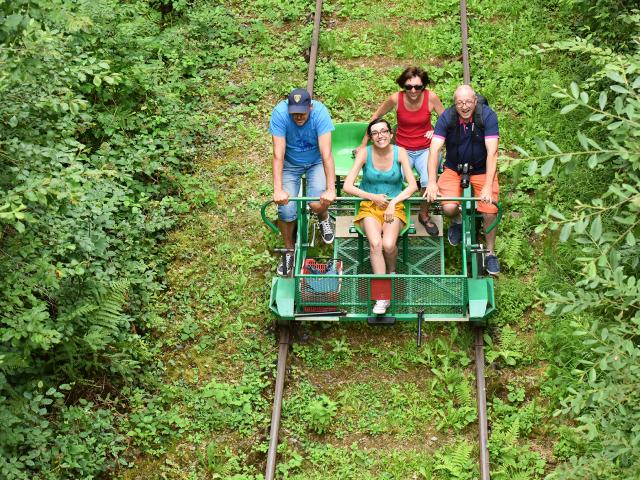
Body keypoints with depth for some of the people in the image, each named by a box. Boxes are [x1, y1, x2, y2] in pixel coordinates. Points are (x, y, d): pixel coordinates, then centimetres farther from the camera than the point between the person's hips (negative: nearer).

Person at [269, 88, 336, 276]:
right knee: (286, 209, -14)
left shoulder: (320, 112, -30)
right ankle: (289, 250, 14)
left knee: (318, 203, -23)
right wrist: (278, 190, -39)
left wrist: (331, 189, -40)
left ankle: (323, 218, 16)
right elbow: (278, 154, -31)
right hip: (290, 164, 1)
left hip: (316, 162, -1)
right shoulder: (280, 113, -29)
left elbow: (326, 154, -33)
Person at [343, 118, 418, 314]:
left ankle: (392, 271, 8)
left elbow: (412, 185, -7)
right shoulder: (364, 153, -6)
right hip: (369, 207, 0)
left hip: (395, 207, 0)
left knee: (389, 245, -28)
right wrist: (373, 197, -15)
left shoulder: (399, 152, -4)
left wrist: (394, 202, -18)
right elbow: (348, 186, -9)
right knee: (375, 244, -30)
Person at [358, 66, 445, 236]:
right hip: (402, 150, 0)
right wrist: (364, 144, 10)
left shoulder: (431, 98, -11)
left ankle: (424, 215, 1)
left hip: (425, 150, 0)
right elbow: (376, 117, 5)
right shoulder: (396, 99, -12)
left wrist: (437, 131, -16)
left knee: (429, 181, -30)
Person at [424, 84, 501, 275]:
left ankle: (491, 252, 13)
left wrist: (488, 186, -37)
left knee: (490, 212, -14)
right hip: (454, 169, 1)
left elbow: (492, 152, -27)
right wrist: (432, 182, -36)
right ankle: (457, 222, 18)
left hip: (482, 170, -1)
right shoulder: (447, 117, -17)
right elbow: (434, 149, -23)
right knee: (449, 207, -21)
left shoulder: (488, 116, -21)